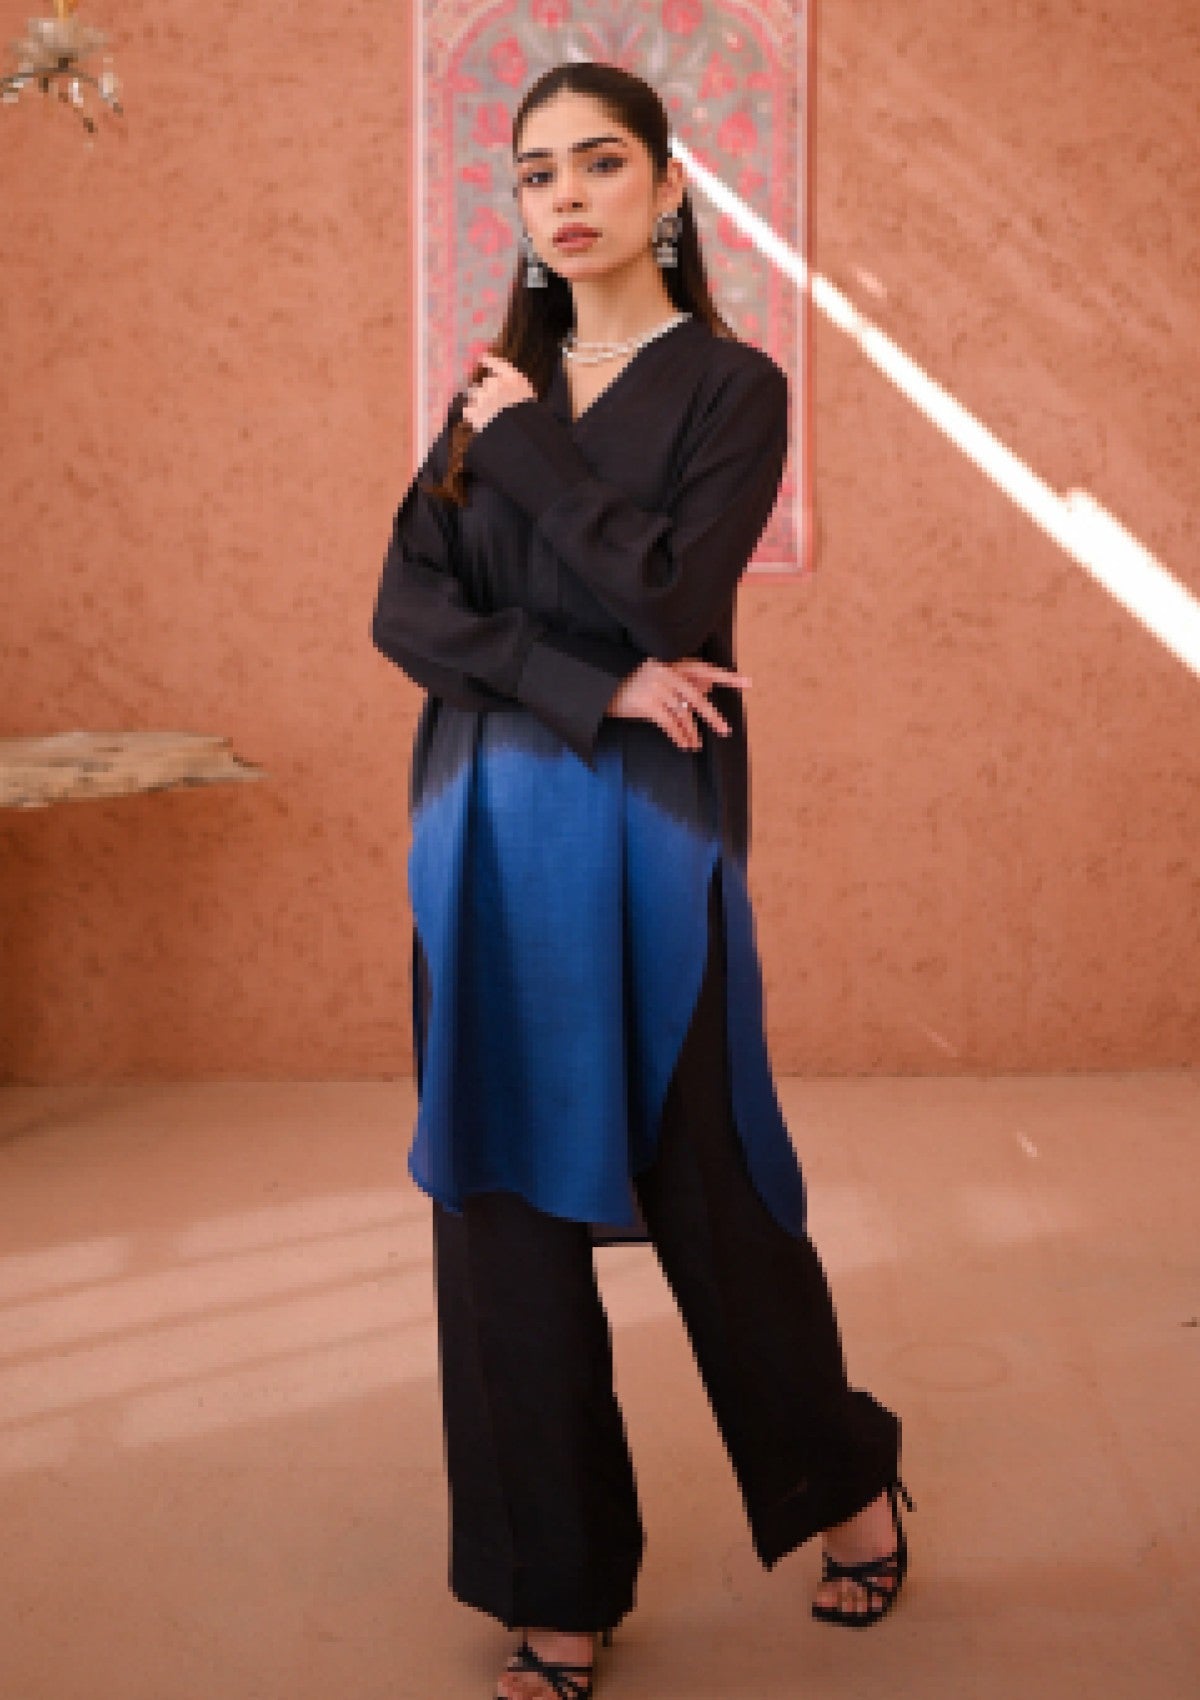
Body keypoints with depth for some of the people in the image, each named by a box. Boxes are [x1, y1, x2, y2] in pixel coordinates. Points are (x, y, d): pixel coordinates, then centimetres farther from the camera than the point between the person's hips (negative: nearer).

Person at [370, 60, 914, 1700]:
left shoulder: (729, 384, -1)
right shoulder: (498, 388, 12)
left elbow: (669, 596, -18)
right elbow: (404, 608, 0)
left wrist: (526, 442, -8)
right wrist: (588, 686, -14)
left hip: (645, 836, -4)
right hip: (484, 835, 5)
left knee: (707, 1186, 5)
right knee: (505, 1198, 5)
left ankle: (846, 1477, 33)